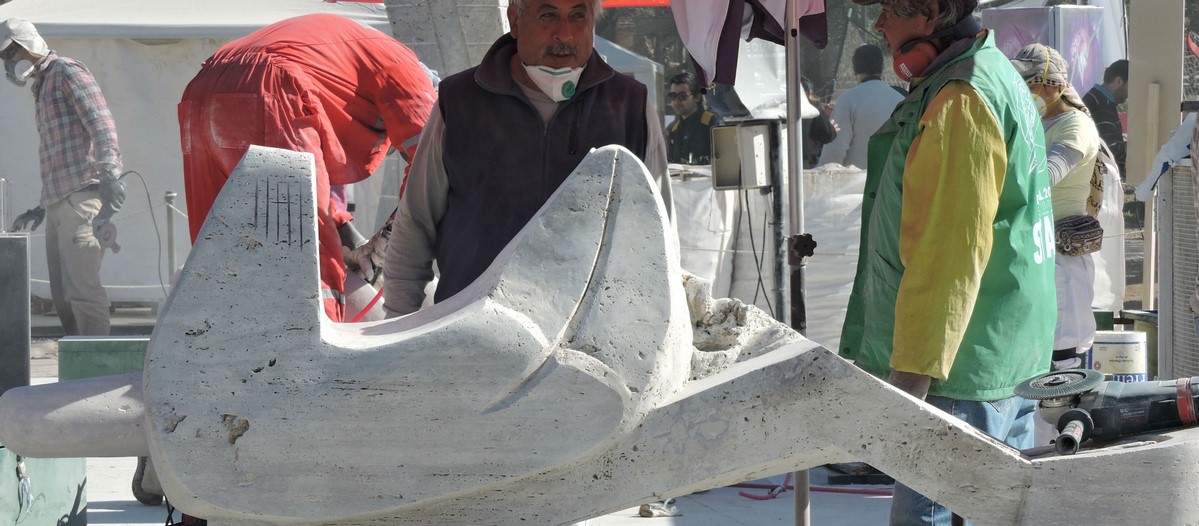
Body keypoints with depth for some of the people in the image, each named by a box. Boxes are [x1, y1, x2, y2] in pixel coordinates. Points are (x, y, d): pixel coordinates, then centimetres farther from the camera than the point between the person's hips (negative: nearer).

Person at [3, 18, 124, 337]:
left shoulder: (66, 72, -1)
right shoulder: (41, 88, 26)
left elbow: (102, 125, -15)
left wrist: (108, 175, -26)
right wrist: (41, 209, 29)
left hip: (81, 199, -10)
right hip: (58, 203, 10)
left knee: (81, 287, -14)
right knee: (62, 294, 7)